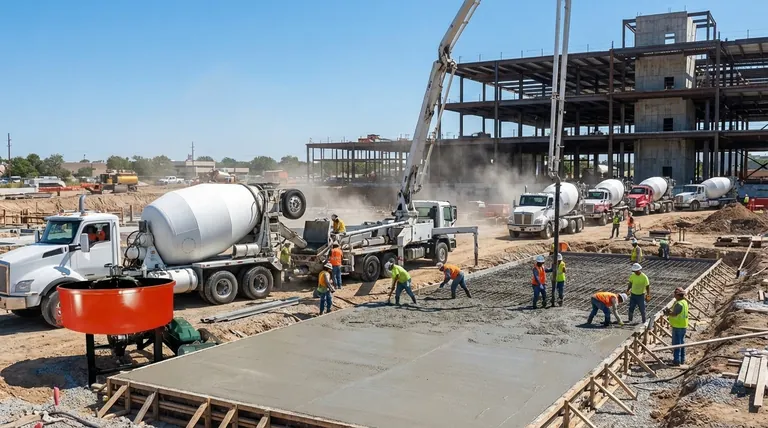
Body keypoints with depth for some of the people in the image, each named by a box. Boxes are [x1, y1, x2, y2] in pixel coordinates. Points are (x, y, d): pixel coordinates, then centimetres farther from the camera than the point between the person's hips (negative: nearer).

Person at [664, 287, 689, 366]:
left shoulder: (679, 304, -22)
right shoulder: (684, 302, 11)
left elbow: (674, 314, -26)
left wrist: (667, 313, -10)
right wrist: (670, 311, 3)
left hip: (678, 327, -10)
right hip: (683, 326, 10)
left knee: (676, 343, -3)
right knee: (681, 343, 17)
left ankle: (676, 360, -1)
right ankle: (682, 359, 25)